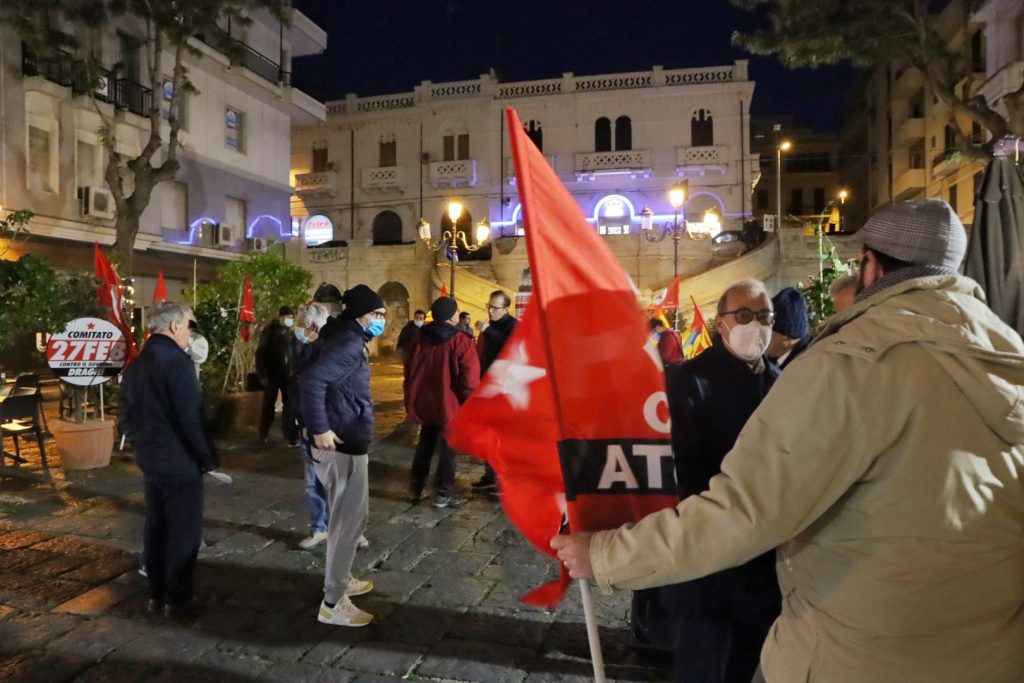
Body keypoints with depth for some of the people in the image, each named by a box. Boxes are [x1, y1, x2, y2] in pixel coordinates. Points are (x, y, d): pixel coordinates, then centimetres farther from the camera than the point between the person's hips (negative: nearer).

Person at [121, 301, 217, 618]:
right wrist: (208, 457, -11)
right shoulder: (177, 361, -19)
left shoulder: (136, 364, 9)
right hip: (180, 461, -9)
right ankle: (177, 600, 11)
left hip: (149, 459, 9)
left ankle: (156, 595, 26)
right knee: (183, 531, 3)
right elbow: (191, 418, -21)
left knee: (156, 527, 16)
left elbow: (127, 416, 15)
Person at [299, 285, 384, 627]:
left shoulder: (349, 340, 11)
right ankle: (333, 603, 8)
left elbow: (319, 378, 19)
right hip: (343, 444, -10)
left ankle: (341, 579, 37)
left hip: (345, 441, 10)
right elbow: (311, 379, -33)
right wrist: (320, 428, -28)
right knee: (349, 519, -1)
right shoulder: (349, 344, -20)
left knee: (345, 516, 22)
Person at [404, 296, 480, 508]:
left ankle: (415, 490, 24)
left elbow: (410, 372, 14)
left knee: (425, 445, 19)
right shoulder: (460, 341, -15)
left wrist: (411, 400, 24)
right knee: (449, 449, 7)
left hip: (423, 403, 6)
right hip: (450, 405, -6)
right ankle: (443, 495, 11)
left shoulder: (419, 339, 6)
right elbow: (469, 379, -17)